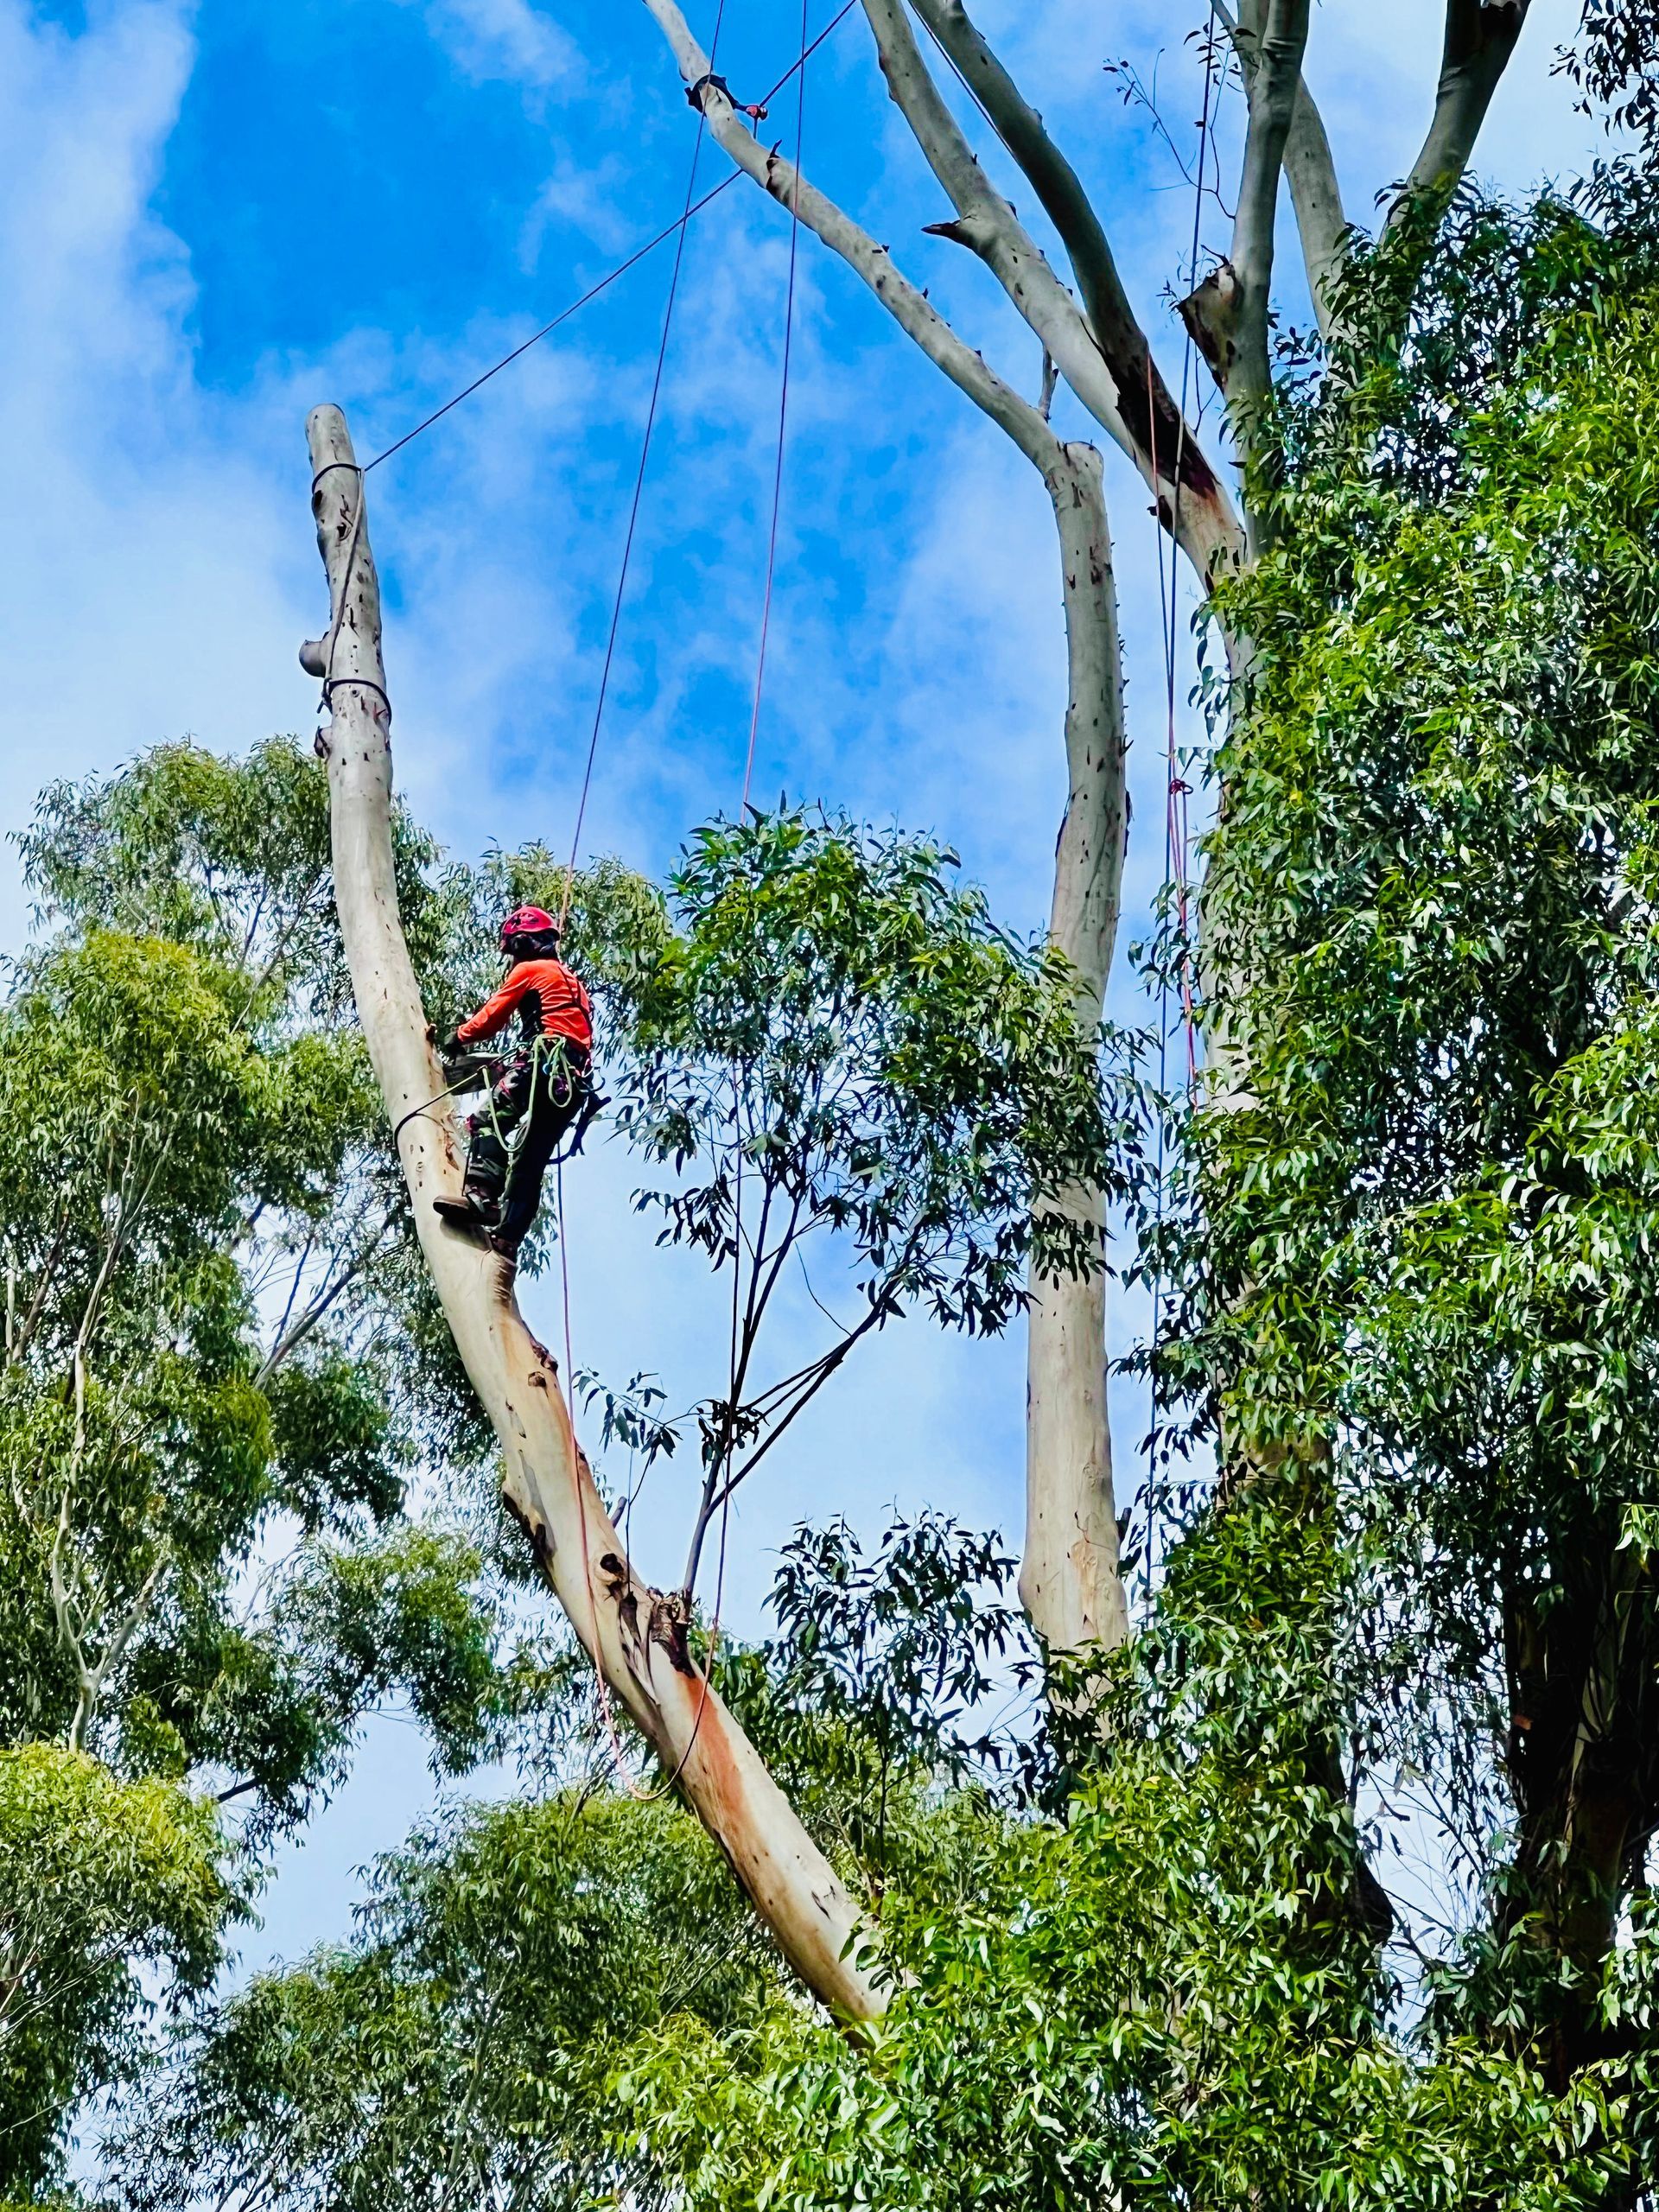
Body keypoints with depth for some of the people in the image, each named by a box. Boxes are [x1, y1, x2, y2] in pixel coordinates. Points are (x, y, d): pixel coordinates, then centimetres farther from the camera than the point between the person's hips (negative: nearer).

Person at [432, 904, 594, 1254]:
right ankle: (507, 1234, -7)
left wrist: (457, 1039, 25)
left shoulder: (528, 970, 8)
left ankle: (479, 1197, -35)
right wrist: (513, 1062, 28)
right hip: (576, 1081, 8)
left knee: (489, 1120, -16)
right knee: (530, 1159, 2)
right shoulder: (570, 980, 33)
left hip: (546, 1062, -8)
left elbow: (491, 1018, 8)